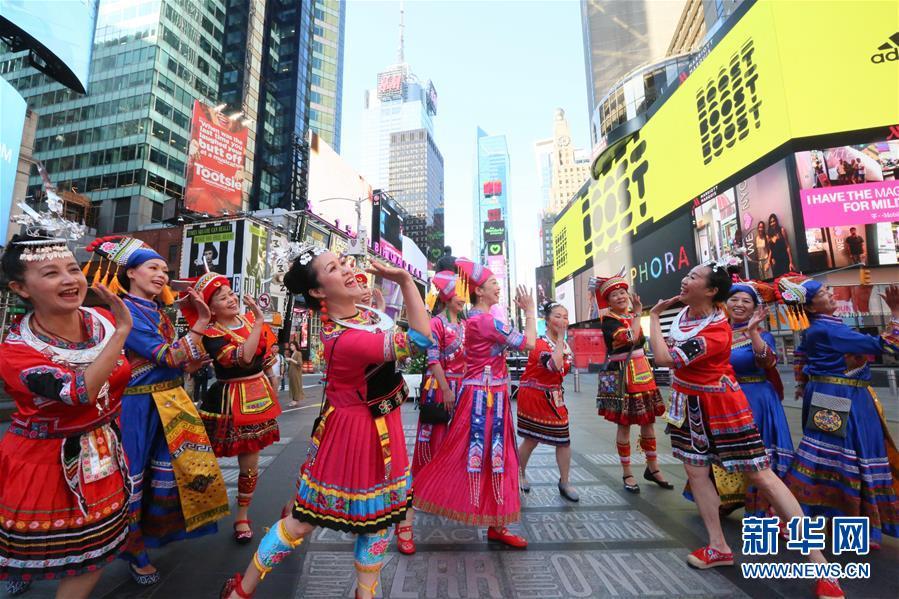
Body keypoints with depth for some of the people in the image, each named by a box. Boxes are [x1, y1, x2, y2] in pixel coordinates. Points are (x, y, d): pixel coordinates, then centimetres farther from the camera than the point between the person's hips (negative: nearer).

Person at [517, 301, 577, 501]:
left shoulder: (565, 346, 6)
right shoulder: (540, 344, -19)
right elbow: (554, 366, -37)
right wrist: (561, 338, -29)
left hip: (554, 397, 6)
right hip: (533, 396, -6)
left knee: (564, 440, 4)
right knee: (531, 440, 4)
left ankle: (564, 483, 21)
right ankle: (520, 474, 29)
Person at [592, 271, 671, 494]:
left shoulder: (632, 316, 11)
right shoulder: (608, 320, -12)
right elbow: (631, 338, -27)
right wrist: (638, 313, -17)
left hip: (642, 373, 7)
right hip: (621, 376, -7)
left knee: (649, 421, 13)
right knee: (624, 425, 2)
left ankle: (652, 468, 30)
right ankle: (627, 474, 17)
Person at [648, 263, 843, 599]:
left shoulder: (716, 331, -27)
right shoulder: (684, 311, -2)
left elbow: (665, 359, -33)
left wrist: (654, 318, -22)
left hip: (719, 405, -8)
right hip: (690, 403, 8)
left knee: (760, 474, -1)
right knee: (695, 470, 11)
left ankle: (819, 562, 15)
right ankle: (719, 547, 25)